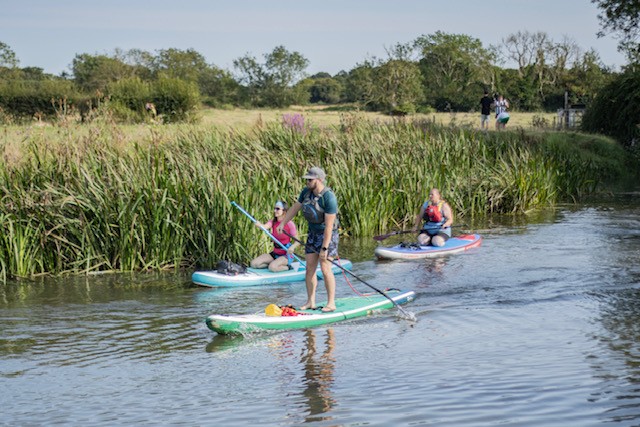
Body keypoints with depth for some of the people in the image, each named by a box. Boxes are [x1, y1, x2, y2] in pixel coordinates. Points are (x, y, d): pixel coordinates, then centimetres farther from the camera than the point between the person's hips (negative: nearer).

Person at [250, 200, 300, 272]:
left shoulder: (289, 224, -12)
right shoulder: (273, 222, 3)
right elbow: (265, 227, -20)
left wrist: (292, 247, -33)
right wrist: (258, 224, -44)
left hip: (286, 255, -6)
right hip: (275, 253, 6)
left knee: (272, 268, -32)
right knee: (254, 263, -8)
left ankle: (287, 267, -3)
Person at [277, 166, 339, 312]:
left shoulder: (329, 198, -25)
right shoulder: (306, 192, -2)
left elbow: (329, 225, -26)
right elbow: (295, 208, 14)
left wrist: (324, 248, -26)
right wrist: (282, 223, 12)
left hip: (327, 235, -7)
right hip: (312, 233, 7)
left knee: (325, 268, -10)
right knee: (310, 268, 5)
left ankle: (331, 303, -3)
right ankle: (311, 302, 12)